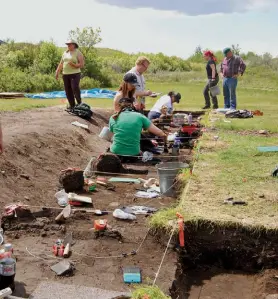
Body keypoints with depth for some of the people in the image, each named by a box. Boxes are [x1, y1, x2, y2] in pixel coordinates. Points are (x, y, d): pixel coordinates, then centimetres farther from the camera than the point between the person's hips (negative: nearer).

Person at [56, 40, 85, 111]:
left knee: (75, 89, -16)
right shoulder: (65, 53, 15)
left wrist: (74, 65, -22)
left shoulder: (78, 53, -1)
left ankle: (79, 104, -3)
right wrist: (57, 72, 11)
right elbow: (61, 64, 17)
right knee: (68, 91, 2)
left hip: (75, 74, -5)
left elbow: (82, 65, -7)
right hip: (65, 74, 5)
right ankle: (72, 106, 9)